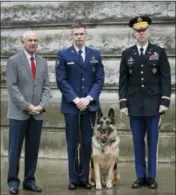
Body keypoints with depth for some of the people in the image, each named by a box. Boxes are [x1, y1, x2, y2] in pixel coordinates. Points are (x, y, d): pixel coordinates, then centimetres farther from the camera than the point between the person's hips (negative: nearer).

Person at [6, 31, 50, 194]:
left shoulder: (42, 62, 12)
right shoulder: (13, 61, -2)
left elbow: (46, 87, 10)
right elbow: (12, 87, -9)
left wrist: (42, 105, -6)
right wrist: (27, 106, -15)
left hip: (38, 113, 4)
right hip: (18, 113, -4)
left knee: (33, 149, 7)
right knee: (15, 148, 0)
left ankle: (29, 180, 15)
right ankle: (13, 181, 7)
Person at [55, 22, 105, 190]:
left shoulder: (95, 54, 10)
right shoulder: (63, 55, 3)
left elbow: (99, 79, 5)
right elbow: (61, 80, -3)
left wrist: (88, 98, -8)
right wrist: (75, 99, -12)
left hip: (90, 105, 2)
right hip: (71, 106, -2)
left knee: (87, 143, 3)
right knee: (72, 143, 1)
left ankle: (84, 178, 10)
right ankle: (73, 178, 8)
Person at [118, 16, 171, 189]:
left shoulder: (159, 52, 3)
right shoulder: (127, 54, 7)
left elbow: (166, 79, 0)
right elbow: (123, 81, 6)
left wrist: (164, 101, -8)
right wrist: (123, 103, -1)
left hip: (153, 105, -1)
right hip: (135, 106, 2)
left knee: (152, 141, 3)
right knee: (138, 142, 5)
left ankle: (151, 176, 11)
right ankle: (140, 176, 12)